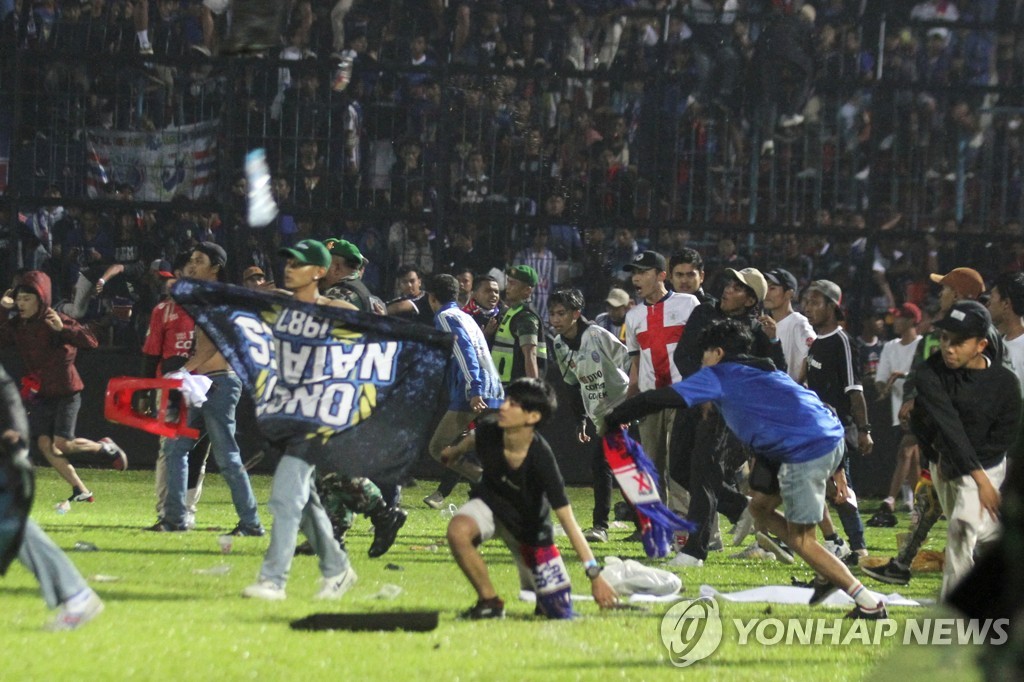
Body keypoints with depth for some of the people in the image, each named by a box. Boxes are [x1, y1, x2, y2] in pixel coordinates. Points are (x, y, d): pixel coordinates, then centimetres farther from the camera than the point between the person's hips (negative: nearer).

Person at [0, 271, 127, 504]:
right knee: (44, 444, -3)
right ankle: (81, 491, 5)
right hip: (39, 393, 6)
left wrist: (63, 329, -36)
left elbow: (91, 341, -23)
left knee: (62, 443, -13)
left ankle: (105, 447, 16)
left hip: (65, 391, -6)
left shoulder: (56, 321, -15)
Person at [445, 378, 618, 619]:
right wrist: (454, 451, 29)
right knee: (458, 530, -35)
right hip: (491, 504, 2)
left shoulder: (541, 459, -35)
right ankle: (489, 602, -13)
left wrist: (594, 574, -40)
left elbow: (568, 521, -34)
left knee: (561, 615, -1)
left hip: (530, 525, -2)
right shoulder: (488, 431, -25)